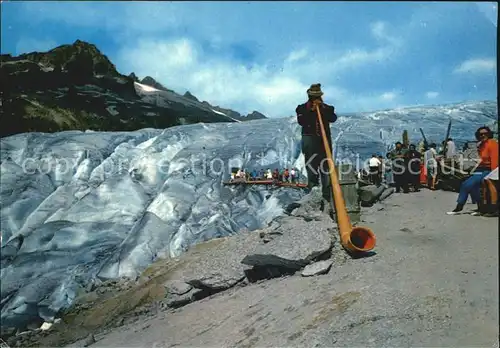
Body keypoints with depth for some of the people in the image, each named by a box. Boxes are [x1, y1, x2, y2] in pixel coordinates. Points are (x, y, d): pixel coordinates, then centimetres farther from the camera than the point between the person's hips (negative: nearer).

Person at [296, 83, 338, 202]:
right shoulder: (303, 108, 8)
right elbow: (301, 121, -8)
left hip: (325, 138, 2)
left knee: (326, 165, -2)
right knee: (311, 165, -2)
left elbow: (333, 118, -5)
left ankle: (327, 194, 0)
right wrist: (310, 111, -15)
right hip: (309, 138, -1)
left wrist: (323, 108, -11)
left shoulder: (327, 107, 13)